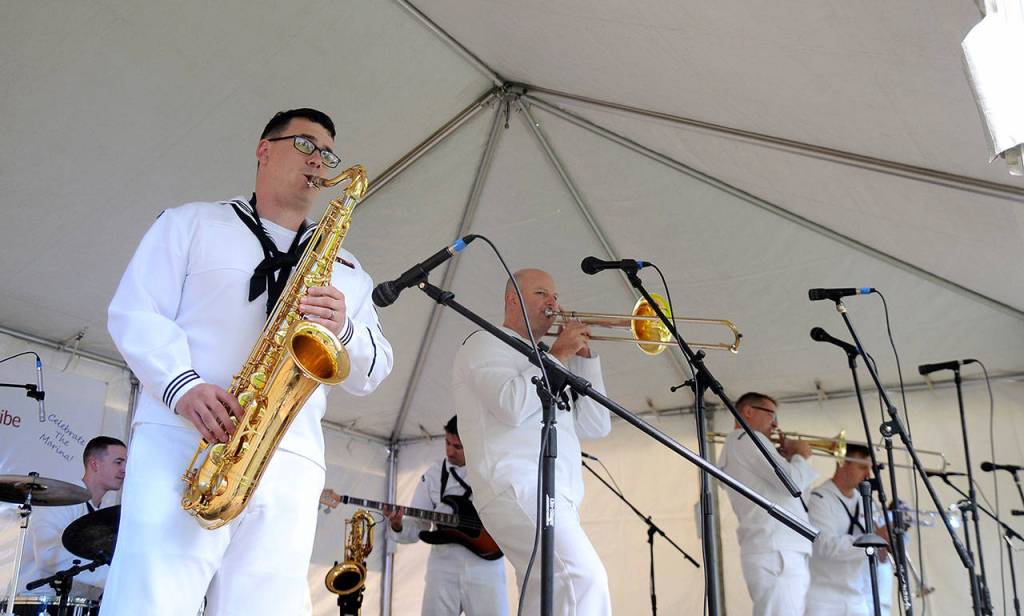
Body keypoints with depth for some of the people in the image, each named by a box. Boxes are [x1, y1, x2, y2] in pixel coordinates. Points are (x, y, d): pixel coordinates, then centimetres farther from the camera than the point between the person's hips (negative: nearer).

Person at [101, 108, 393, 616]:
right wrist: (183, 387, -14)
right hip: (180, 439, -2)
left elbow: (371, 375, 18)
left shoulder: (346, 269, 25)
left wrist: (344, 329, -6)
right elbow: (134, 311, 5)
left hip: (291, 462, 3)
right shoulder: (192, 223, 18)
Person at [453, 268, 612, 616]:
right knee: (584, 574, -27)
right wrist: (559, 355, -1)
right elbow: (513, 407, -12)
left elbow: (596, 427, 23)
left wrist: (583, 356, 16)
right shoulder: (487, 343, 8)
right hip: (516, 485, -9)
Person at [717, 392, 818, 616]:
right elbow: (793, 482, -13)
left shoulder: (736, 447, 28)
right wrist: (800, 455, 6)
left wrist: (786, 456, 19)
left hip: (778, 551, 10)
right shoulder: (747, 438, -3)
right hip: (776, 553, -10)